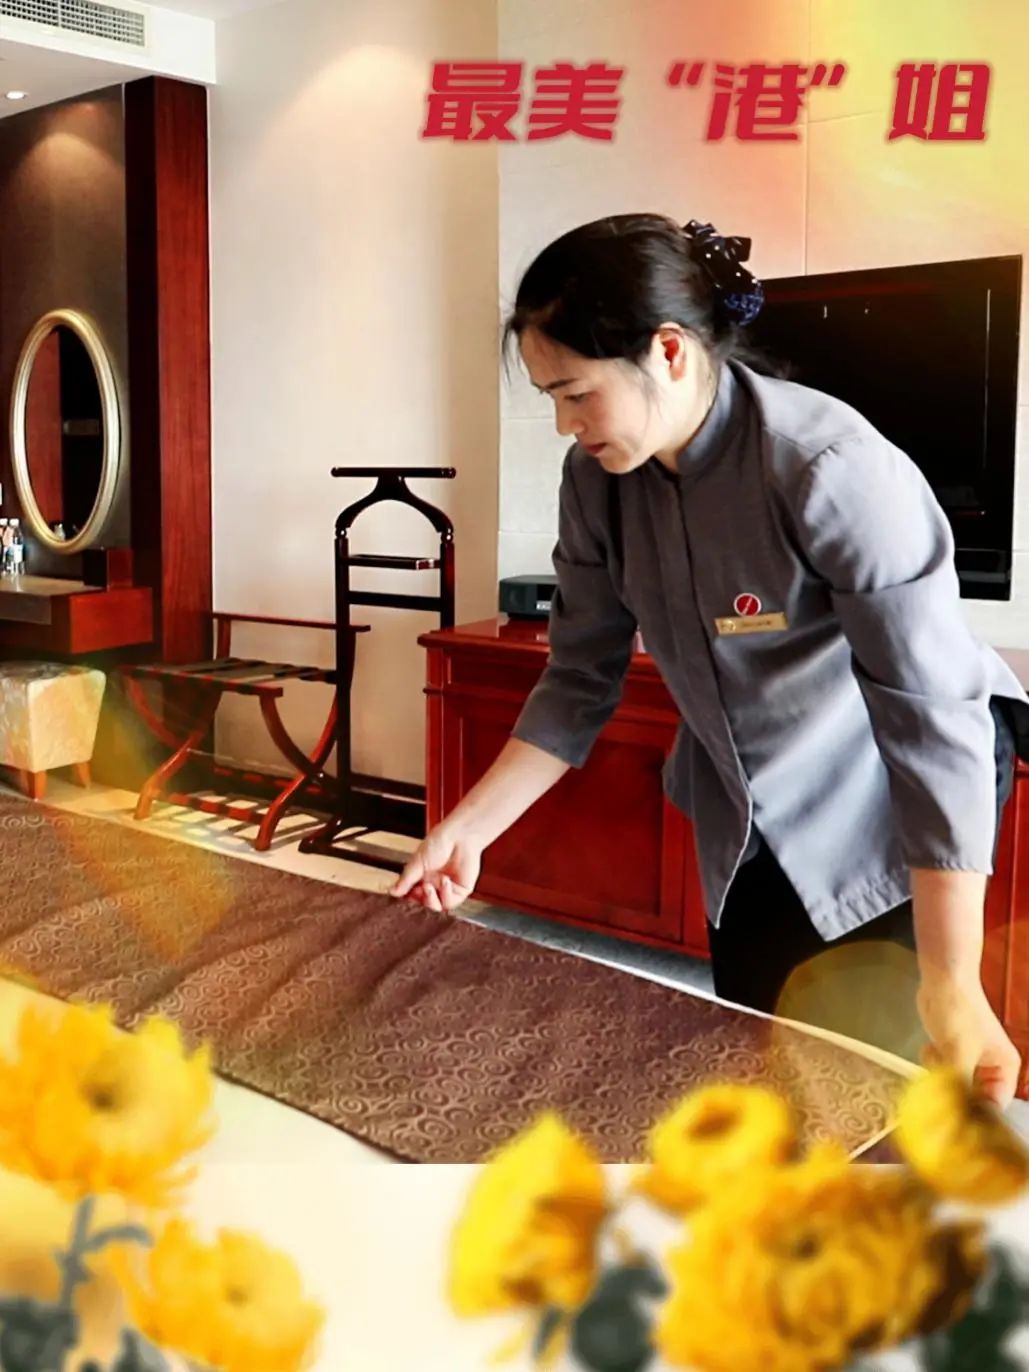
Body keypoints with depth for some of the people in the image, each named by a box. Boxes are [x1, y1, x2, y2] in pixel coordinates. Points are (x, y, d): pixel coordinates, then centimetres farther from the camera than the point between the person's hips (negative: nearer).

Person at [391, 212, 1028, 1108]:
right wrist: (469, 828, -12)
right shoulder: (598, 480, -14)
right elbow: (581, 680, -4)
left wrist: (950, 986, -36)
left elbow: (932, 716, -33)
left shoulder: (833, 472, -32)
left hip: (891, 805, -5)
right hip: (751, 820, 5)